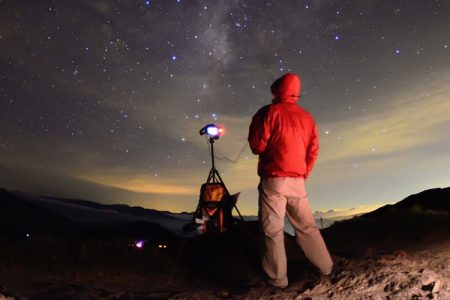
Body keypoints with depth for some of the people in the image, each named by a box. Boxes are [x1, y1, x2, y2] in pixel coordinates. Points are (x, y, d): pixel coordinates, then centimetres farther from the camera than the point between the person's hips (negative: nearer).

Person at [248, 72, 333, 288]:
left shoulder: (269, 112, -6)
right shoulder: (306, 117, 9)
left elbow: (257, 145, -7)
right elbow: (313, 150, 9)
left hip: (273, 180, -5)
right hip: (298, 181, 5)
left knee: (273, 230, 5)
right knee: (306, 226, 18)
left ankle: (278, 278, 13)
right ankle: (326, 267, 30)